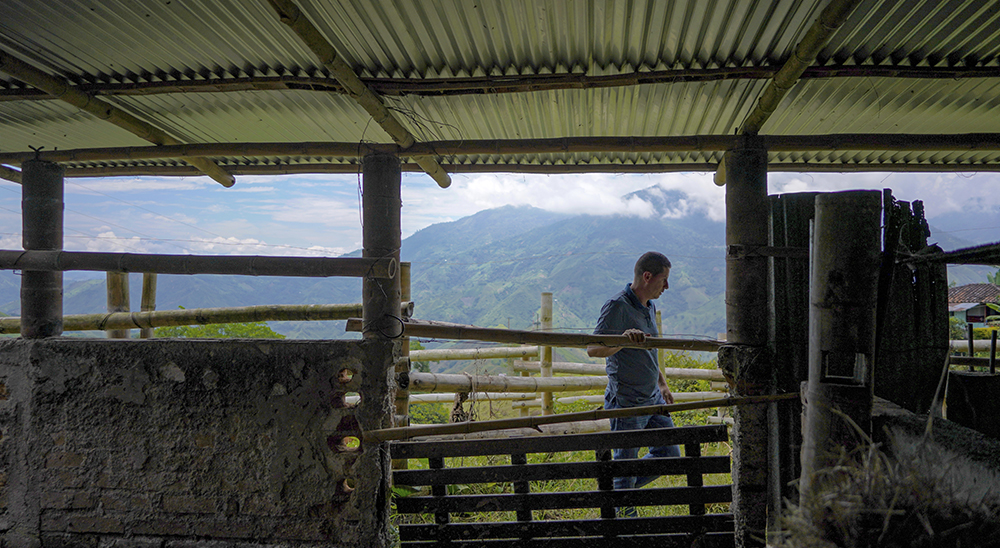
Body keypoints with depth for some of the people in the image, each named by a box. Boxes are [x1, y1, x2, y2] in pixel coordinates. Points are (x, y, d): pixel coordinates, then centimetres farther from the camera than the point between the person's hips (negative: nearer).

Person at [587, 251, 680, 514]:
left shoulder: (649, 307, 11)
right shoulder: (617, 306, -17)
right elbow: (592, 349, -25)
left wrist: (663, 384, 27)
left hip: (653, 398, 9)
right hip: (627, 403, -9)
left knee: (669, 455, 13)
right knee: (626, 463, 3)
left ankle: (617, 489, 28)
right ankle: (623, 513, 22)